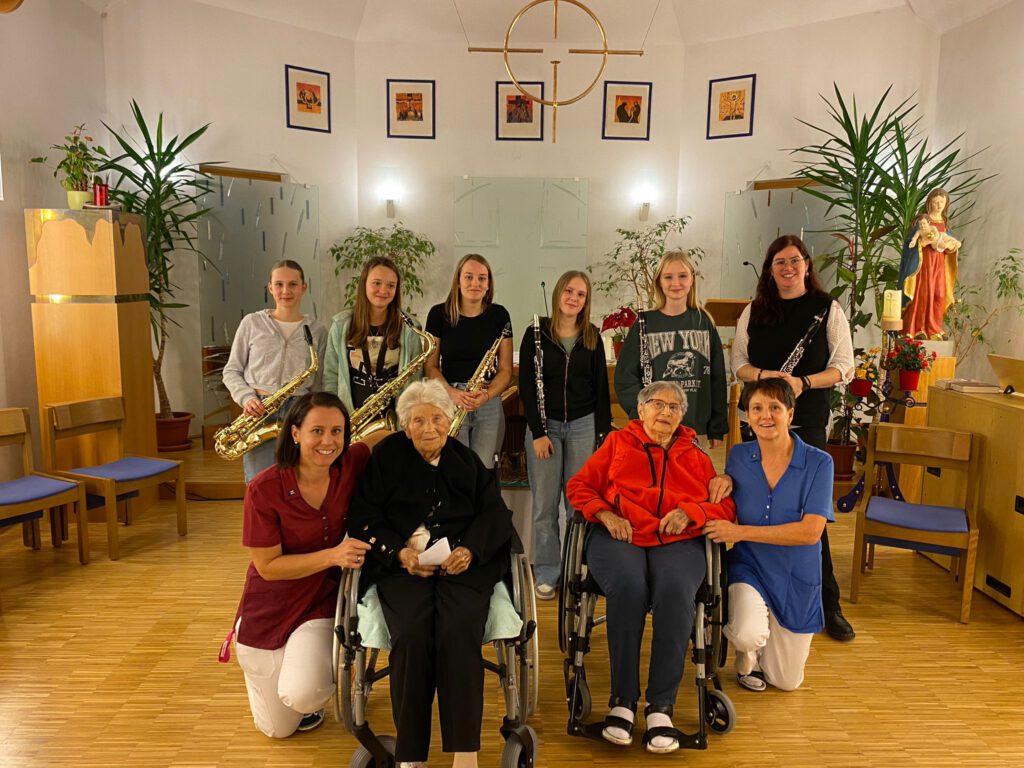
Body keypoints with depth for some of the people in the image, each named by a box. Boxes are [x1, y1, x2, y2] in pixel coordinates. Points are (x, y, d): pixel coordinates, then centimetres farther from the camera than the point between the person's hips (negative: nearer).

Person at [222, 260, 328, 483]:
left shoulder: (317, 330, 8)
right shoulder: (252, 323, 6)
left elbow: (318, 385, 10)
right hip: (259, 412, -1)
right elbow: (231, 371, 10)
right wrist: (246, 398, -8)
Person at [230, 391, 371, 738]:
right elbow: (268, 566, -19)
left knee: (300, 697, -27)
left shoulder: (352, 465, -16)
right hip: (270, 610, 0)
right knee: (278, 729, 16)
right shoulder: (264, 488, -23)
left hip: (323, 603, 1)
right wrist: (332, 555, -31)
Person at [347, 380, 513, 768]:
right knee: (411, 634, -29)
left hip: (464, 562, 1)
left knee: (459, 631, -29)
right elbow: (365, 517, 6)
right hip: (402, 565, 0)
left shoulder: (467, 460, 15)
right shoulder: (386, 456, 10)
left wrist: (470, 550, -11)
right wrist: (400, 552, -10)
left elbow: (494, 514, 9)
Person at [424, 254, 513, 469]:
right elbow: (430, 365, 2)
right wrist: (452, 393, -16)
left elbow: (505, 369, 4)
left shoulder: (499, 315, 3)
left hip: (489, 404, 1)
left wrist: (487, 394, -14)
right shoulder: (439, 314, 1)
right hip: (450, 403, -1)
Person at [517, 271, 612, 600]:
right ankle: (547, 573, 18)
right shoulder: (537, 333, -2)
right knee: (545, 504, 4)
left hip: (583, 425, 2)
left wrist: (605, 431, 3)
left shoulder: (592, 337, 5)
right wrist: (538, 432, -9)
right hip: (545, 426, -1)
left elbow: (601, 387, 8)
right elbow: (527, 385, -4)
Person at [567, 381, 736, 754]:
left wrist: (689, 511, -4)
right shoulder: (618, 442, 20)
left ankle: (661, 706, -24)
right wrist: (606, 514, -5)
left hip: (678, 541, 1)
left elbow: (726, 506, 16)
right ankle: (622, 700, -21)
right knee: (628, 587, -34)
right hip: (619, 536, -1)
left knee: (676, 591, -33)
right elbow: (579, 486, 14)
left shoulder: (695, 454, 24)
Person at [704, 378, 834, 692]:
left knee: (787, 682, 13)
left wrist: (741, 531, -27)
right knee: (750, 635, -31)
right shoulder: (738, 456, -6)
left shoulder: (818, 463, -15)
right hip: (749, 568, 0)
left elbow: (811, 531, -23)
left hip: (795, 578, 0)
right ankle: (747, 659, 9)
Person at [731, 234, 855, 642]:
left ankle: (828, 603, 13)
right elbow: (738, 361, 9)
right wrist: (762, 375, -12)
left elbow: (844, 366, -2)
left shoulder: (827, 309, 1)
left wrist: (804, 382, -18)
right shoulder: (754, 311, 9)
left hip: (807, 422, -2)